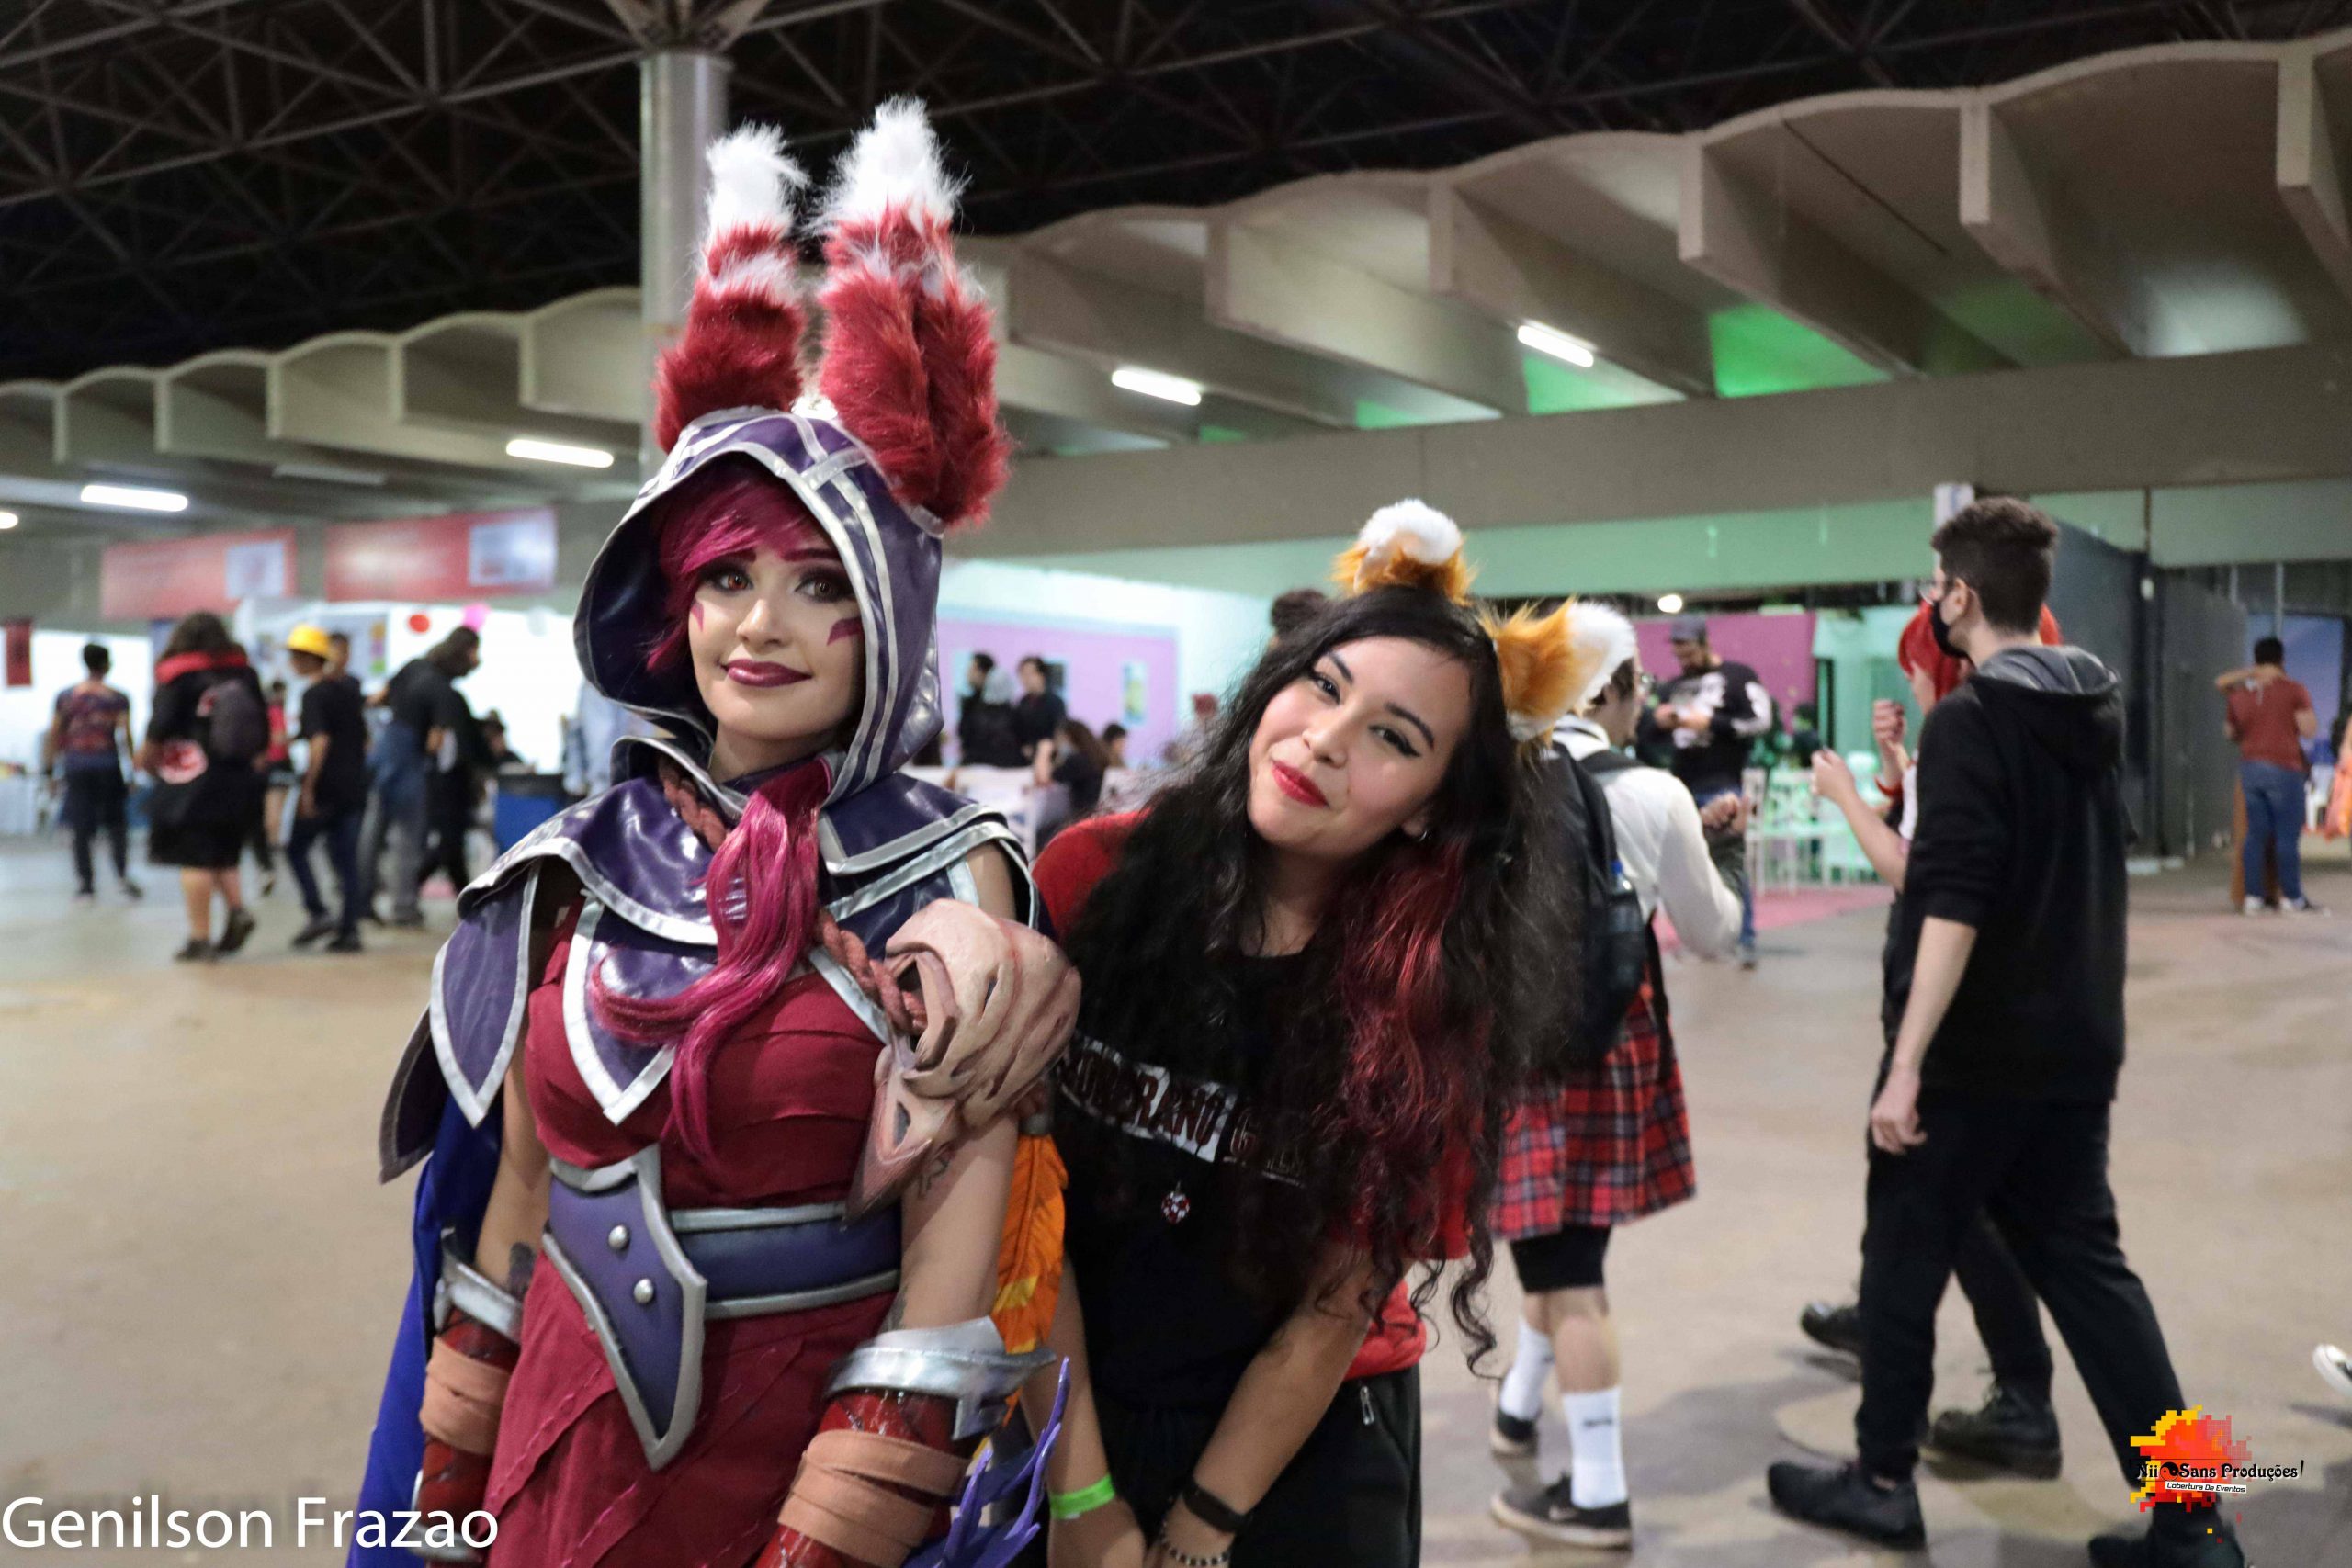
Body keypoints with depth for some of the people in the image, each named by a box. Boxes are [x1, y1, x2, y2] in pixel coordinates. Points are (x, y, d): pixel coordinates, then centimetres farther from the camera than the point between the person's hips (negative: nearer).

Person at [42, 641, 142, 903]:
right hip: (107, 765, -2)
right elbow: (126, 737, -7)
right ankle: (122, 874, -6)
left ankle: (85, 884, 4)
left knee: (81, 829, 5)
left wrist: (49, 768, 11)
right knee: (116, 822, 8)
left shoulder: (65, 697, 7)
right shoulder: (118, 699, -1)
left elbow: (52, 736, 6)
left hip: (75, 767, 2)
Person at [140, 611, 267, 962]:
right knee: (223, 855, 18)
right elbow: (263, 727, 10)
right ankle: (238, 910, -4)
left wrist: (147, 754, 11)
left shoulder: (178, 676, -6)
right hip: (238, 780, 5)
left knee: (194, 860, -2)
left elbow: (162, 724, -8)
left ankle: (200, 939, -3)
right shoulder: (243, 673, 7)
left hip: (191, 780, -5)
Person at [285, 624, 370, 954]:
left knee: (296, 848, 10)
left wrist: (307, 788, -19)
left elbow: (320, 741, -21)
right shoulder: (350, 689, 12)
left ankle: (317, 912, 0)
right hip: (354, 786, 7)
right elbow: (363, 738, 19)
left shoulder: (314, 694, -11)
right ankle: (348, 930, 6)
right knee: (347, 860, 7)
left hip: (324, 787, -7)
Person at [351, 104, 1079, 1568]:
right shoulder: (581, 866, -2)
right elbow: (520, 1177, 5)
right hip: (570, 1444, 4)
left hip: (813, 1447, -3)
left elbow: (958, 1226, -15)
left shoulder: (947, 878, -13)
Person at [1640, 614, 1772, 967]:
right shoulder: (1672, 687, 19)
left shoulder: (1737, 676, 2)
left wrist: (1712, 723, -14)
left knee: (1729, 863, -11)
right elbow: (1652, 741, 22)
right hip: (1683, 788, 6)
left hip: (1723, 786, -6)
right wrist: (1657, 722, -1)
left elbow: (1761, 721, -10)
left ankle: (1746, 941, -7)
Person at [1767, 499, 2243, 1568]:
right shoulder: (2095, 710, 9)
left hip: (1971, 1051, -7)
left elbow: (1951, 906, -24)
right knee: (2084, 1266, 13)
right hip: (2074, 1047, 8)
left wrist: (1904, 1064, -24)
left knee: (1903, 1261, 8)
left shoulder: (1968, 722, -16)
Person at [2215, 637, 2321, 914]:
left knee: (2255, 834, 8)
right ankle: (2292, 899, 3)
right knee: (2288, 835, 0)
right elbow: (2309, 730, -9)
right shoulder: (2293, 689, -6)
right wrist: (2307, 711, 11)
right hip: (2282, 767, -5)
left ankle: (2253, 897, 7)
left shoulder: (2240, 694, 8)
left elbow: (2230, 732, 17)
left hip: (2249, 767, 5)